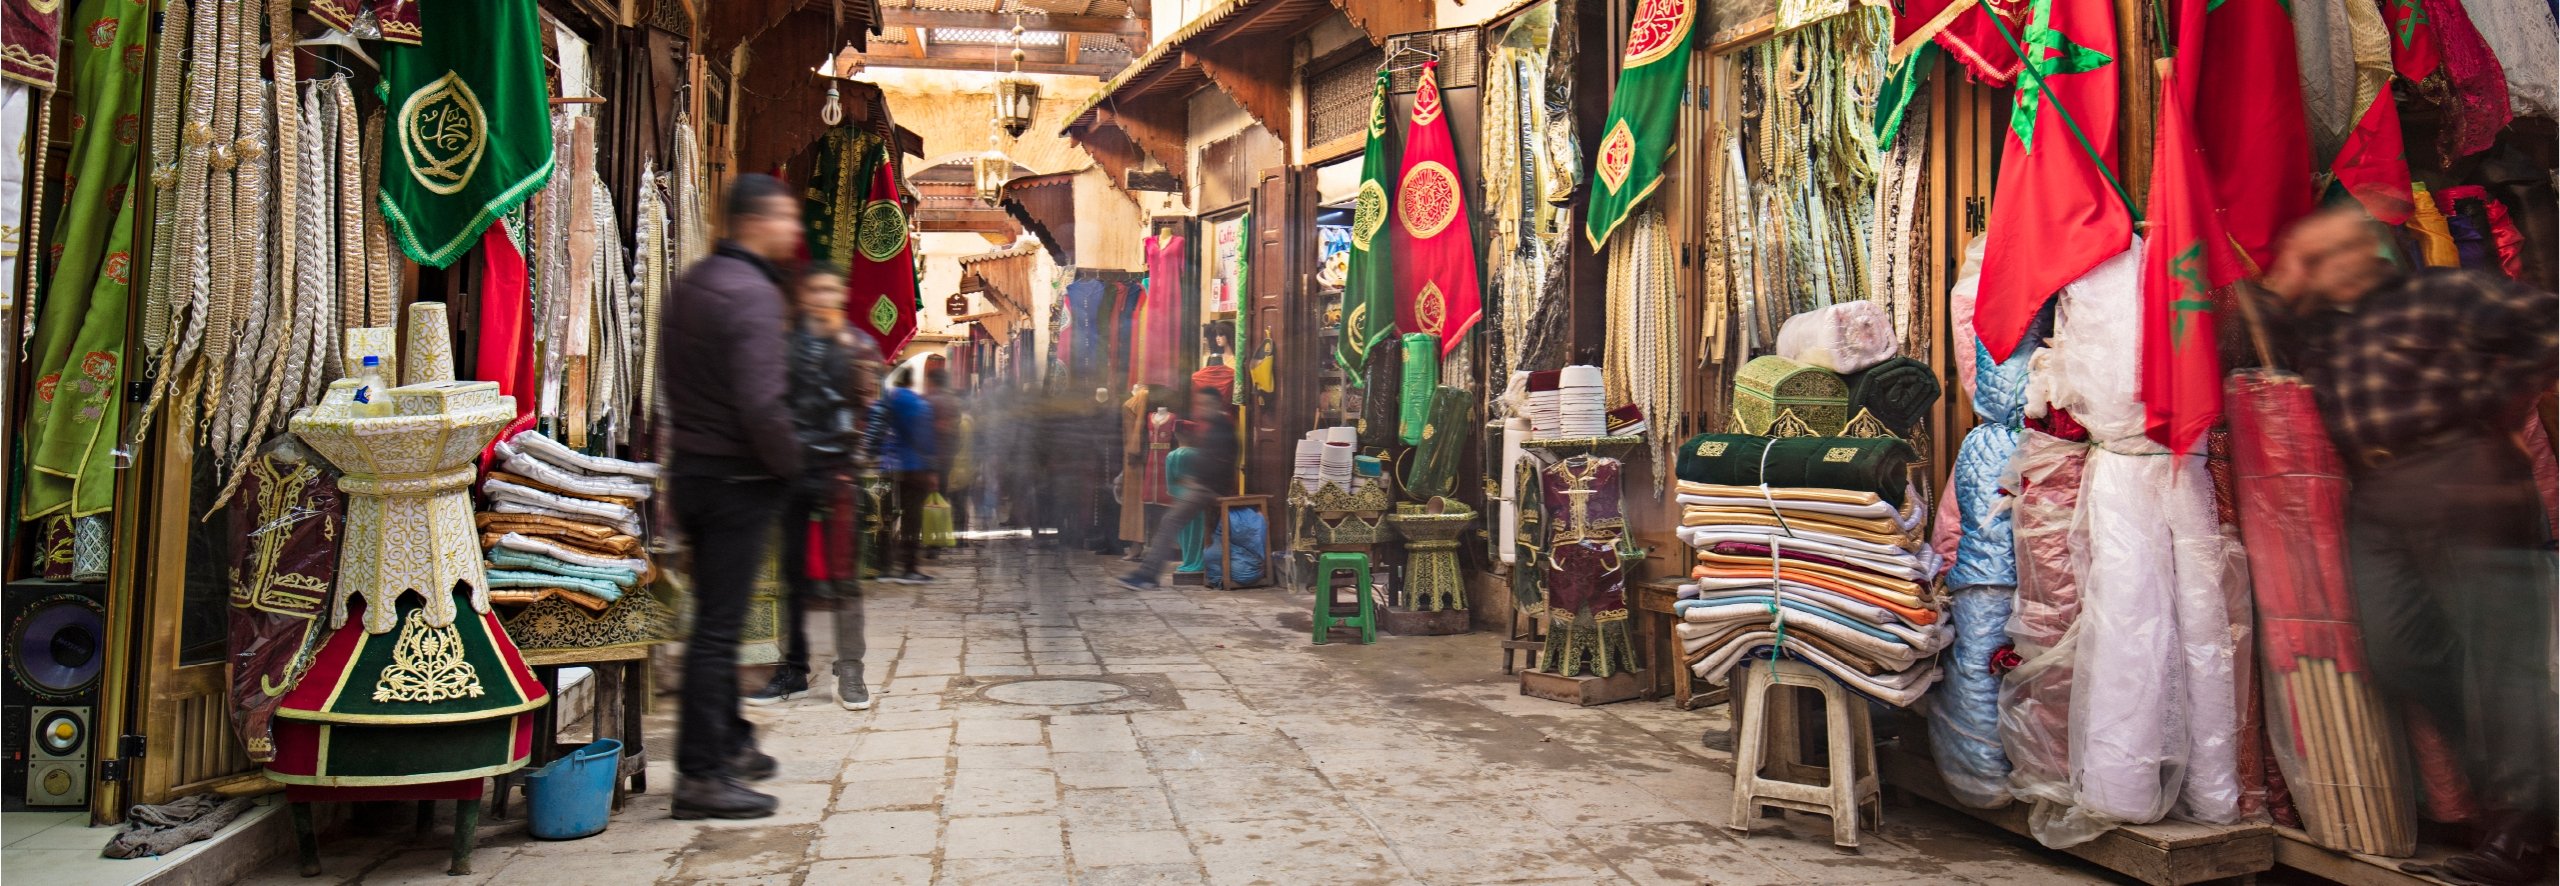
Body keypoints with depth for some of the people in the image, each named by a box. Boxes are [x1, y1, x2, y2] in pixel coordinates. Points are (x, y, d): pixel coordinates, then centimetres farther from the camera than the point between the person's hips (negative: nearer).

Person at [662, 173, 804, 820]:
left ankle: (729, 741, 32)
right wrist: (788, 464, -10)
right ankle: (701, 776, -1)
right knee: (717, 626, -6)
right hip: (738, 478, -9)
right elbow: (761, 403, -24)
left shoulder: (690, 285, 12)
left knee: (718, 616, 19)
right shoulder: (752, 293, -17)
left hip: (691, 469, 9)